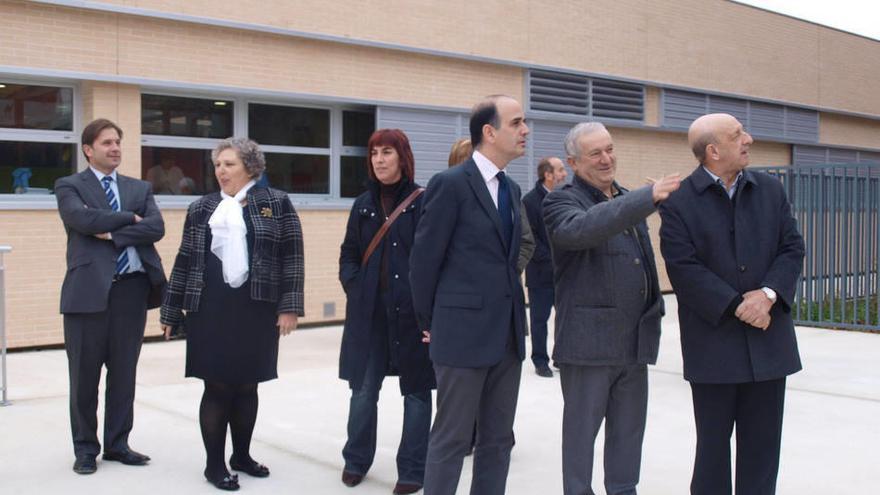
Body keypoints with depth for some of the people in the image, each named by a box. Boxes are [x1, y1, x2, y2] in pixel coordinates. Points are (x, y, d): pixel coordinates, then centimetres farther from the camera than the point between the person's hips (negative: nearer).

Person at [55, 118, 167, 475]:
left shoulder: (139, 188, 14)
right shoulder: (69, 186, 4)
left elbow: (156, 227, -2)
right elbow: (83, 219, -17)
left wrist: (113, 233, -13)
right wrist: (130, 218, -7)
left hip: (132, 287, 3)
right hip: (89, 289, -3)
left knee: (124, 373, 10)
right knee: (85, 375, 5)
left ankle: (117, 444, 22)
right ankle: (85, 448, 18)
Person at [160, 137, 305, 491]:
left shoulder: (276, 203, 3)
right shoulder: (201, 208, 9)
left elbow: (292, 257, 0)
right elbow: (185, 261, 10)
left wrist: (290, 306, -7)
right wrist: (171, 312, 9)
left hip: (256, 309, 0)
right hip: (210, 310, 0)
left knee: (247, 386, 9)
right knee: (217, 386, 1)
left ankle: (241, 455, 27)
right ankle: (214, 463, 13)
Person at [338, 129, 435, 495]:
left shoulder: (424, 200, -4)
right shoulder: (364, 204, 11)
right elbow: (349, 254, 17)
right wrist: (354, 287, 2)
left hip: (413, 310, -4)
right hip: (369, 310, 4)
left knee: (415, 390, 6)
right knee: (363, 389, 9)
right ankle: (357, 460, 28)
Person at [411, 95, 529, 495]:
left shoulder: (511, 189, 13)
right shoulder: (450, 184, -11)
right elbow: (423, 260, -8)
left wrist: (513, 318, 14)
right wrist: (430, 324, 0)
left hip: (507, 334, 7)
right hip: (464, 333, -7)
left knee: (498, 439, 13)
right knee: (452, 439, 2)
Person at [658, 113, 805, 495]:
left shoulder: (771, 190, 7)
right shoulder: (679, 201, -6)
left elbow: (792, 248, 4)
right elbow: (684, 267, -13)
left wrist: (768, 293, -13)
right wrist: (736, 306, -17)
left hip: (769, 341, 4)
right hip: (713, 345, -4)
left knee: (762, 443, 11)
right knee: (712, 441, 10)